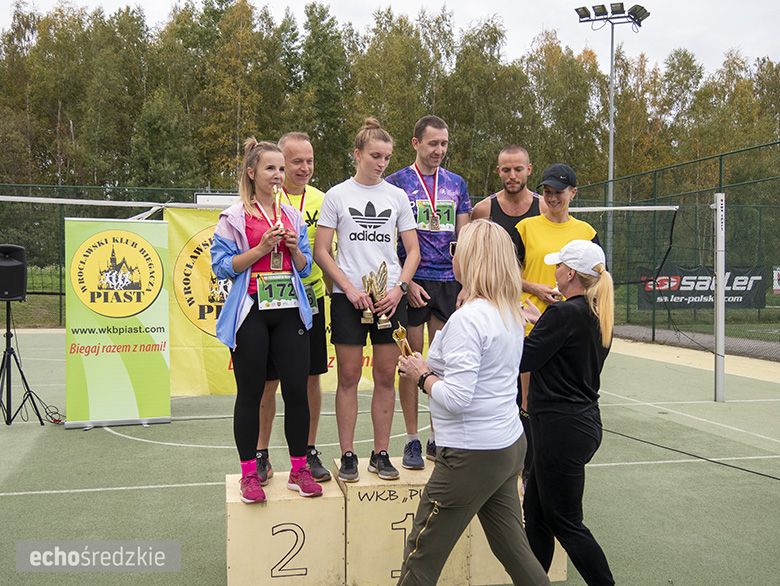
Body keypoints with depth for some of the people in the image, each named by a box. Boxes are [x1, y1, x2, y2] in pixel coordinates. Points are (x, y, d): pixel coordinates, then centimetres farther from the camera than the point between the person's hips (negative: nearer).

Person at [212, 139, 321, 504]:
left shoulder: (293, 216, 13)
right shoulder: (234, 217, 1)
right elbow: (222, 266, -4)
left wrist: (294, 249, -3)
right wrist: (261, 248, -13)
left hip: (289, 311, 3)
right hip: (251, 312, -3)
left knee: (297, 389, 0)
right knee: (250, 394, 3)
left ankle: (298, 470, 14)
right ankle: (249, 474, 15)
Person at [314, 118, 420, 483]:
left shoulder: (397, 196, 10)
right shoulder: (337, 196, 3)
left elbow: (413, 251, 10)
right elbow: (321, 252, 0)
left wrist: (398, 288, -6)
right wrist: (350, 288, -11)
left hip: (390, 297, 2)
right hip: (348, 297, -2)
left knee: (386, 377, 5)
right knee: (349, 377, 1)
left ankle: (381, 454, 16)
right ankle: (347, 456, 10)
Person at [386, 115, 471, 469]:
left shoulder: (456, 184, 12)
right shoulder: (396, 183, 1)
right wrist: (406, 282, -11)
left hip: (449, 282, 4)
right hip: (412, 283, -3)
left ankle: (438, 438, 17)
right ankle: (412, 440, 10)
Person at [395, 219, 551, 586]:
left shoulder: (468, 318, -20)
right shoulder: (512, 313, 8)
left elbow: (455, 398, -24)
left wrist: (422, 376, -7)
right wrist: (432, 368, 12)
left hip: (472, 456, -9)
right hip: (510, 446, 9)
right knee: (515, 552, 17)